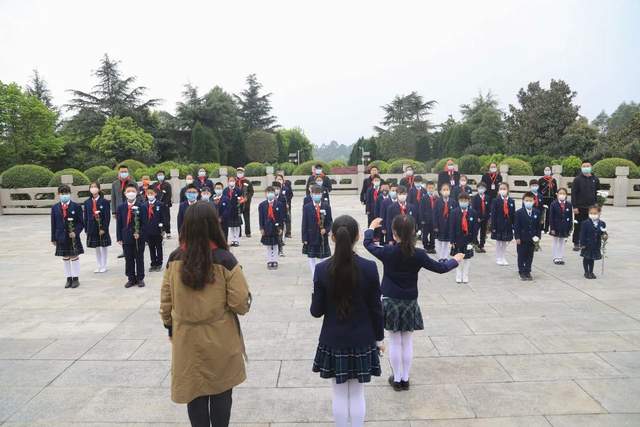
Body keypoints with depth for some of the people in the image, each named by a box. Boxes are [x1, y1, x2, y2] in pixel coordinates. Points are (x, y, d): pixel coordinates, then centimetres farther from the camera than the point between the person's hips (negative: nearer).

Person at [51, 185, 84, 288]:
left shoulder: (76, 207, -4)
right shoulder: (55, 208, 4)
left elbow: (81, 223, -4)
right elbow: (53, 224, 5)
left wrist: (75, 232, -17)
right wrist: (53, 238, 4)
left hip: (73, 237, -3)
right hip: (61, 237, 3)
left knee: (74, 257, 5)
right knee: (65, 258, 11)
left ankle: (76, 278, 15)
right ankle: (69, 278, 21)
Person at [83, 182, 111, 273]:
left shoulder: (104, 202, -7)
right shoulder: (87, 202, 3)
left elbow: (107, 217, -9)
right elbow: (85, 217, 6)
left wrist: (104, 229, -15)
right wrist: (86, 229, 1)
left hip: (102, 228, -3)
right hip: (92, 228, 4)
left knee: (103, 247, 5)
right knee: (96, 248, 13)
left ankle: (104, 266, 16)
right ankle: (99, 266, 23)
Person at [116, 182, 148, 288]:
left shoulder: (141, 206, -5)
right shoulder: (121, 207, 4)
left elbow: (144, 223, -6)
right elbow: (119, 224, 5)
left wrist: (140, 234, -17)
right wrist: (119, 238, 1)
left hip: (139, 238, -2)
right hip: (126, 238, 3)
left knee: (139, 259, 7)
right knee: (128, 259, 9)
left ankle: (140, 279, 17)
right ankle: (131, 279, 20)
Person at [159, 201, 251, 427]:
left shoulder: (175, 259, -6)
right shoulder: (225, 260, -16)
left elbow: (166, 302, 2)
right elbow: (241, 304, -16)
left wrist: (170, 328, 17)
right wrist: (247, 299, 6)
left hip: (187, 339, 3)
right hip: (220, 340, -2)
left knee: (194, 393, 17)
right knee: (221, 393, 14)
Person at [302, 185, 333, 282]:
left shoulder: (326, 206, 0)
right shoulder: (306, 207, -3)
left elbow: (330, 221, 3)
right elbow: (304, 224, -4)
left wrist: (326, 229, -17)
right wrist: (304, 239, -7)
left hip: (323, 238, 1)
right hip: (311, 238, 0)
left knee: (323, 258, 8)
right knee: (312, 259, 7)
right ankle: (315, 280, 17)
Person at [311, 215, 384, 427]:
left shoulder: (322, 269, -13)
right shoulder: (369, 267, -13)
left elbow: (316, 311, -8)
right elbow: (376, 308, -6)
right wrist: (379, 338, 7)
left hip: (333, 341, 0)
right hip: (362, 341, 0)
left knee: (339, 395, 14)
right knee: (357, 394, 15)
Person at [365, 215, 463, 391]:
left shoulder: (387, 252, -15)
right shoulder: (418, 254, -13)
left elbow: (368, 243, 3)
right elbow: (440, 268, -1)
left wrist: (371, 227, 21)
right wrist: (455, 260, 18)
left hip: (390, 302, -1)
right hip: (410, 304, 1)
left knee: (395, 342, 10)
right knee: (407, 342, 13)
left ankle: (397, 379, 21)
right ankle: (405, 379, 24)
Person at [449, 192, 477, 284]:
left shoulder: (473, 213, -4)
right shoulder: (454, 212, -5)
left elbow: (475, 227, -2)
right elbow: (452, 227, -6)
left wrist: (472, 240, -7)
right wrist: (452, 240, -9)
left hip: (468, 240, 0)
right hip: (458, 239, 0)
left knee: (467, 259, 8)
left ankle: (465, 277, 19)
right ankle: (458, 277, 20)